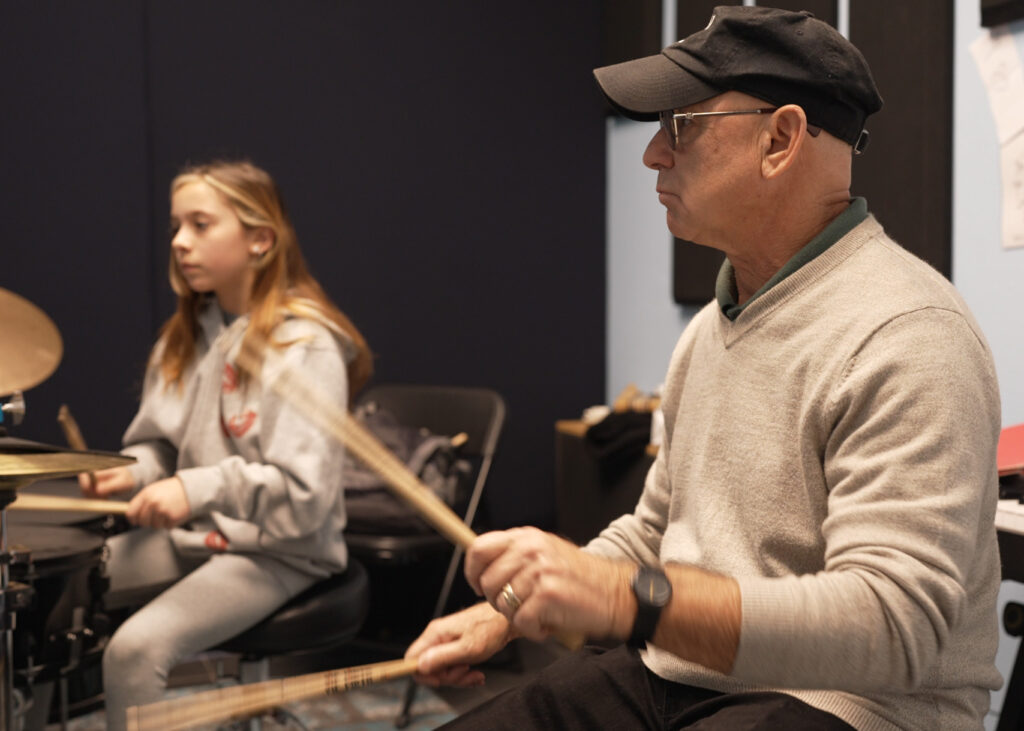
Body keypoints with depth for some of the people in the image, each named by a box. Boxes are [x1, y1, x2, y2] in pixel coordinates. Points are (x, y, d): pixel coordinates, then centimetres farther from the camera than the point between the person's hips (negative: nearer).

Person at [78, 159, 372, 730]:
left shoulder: (306, 346, -17)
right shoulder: (187, 336, 8)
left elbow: (304, 492, -24)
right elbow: (161, 442, 16)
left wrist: (199, 489, -33)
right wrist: (133, 472, -6)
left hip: (277, 551, -8)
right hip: (190, 535, 8)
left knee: (136, 647, -25)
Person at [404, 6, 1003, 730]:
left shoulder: (908, 337, -19)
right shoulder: (713, 324, 12)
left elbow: (896, 624, -28)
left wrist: (626, 599, -36)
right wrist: (507, 610, 7)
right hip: (670, 669, 8)